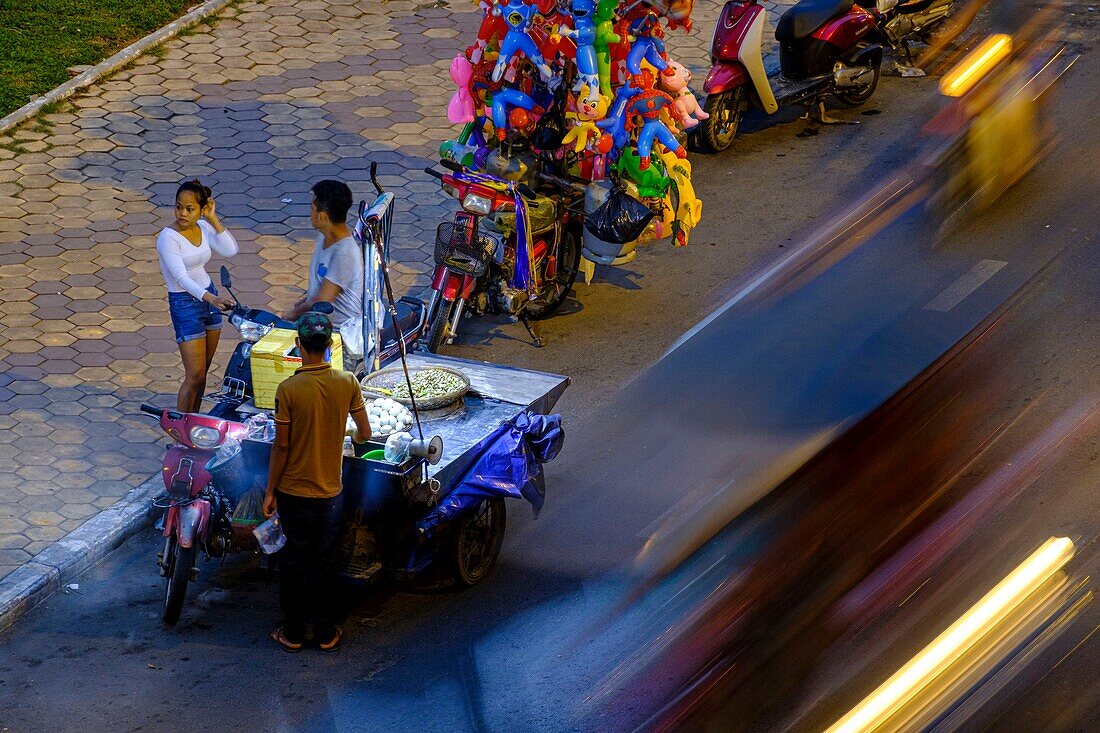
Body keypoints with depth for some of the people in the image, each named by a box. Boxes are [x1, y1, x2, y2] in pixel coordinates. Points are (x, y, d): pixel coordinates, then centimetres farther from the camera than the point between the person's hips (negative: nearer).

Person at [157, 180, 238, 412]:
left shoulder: (204, 228, 2)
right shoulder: (169, 237, -18)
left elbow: (230, 250, -10)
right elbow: (181, 277, -27)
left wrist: (214, 219, -11)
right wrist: (210, 298, -39)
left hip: (209, 296, 7)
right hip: (184, 303, -7)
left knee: (202, 372, 12)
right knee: (194, 375, -9)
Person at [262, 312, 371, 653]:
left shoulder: (288, 389, -19)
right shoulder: (347, 384, -10)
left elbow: (281, 446, -14)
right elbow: (365, 434, 1)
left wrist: (269, 492, -2)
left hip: (293, 493, -2)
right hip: (330, 493, 2)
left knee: (292, 561, 14)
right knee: (325, 563, 16)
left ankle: (293, 632, 23)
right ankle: (326, 633, 25)